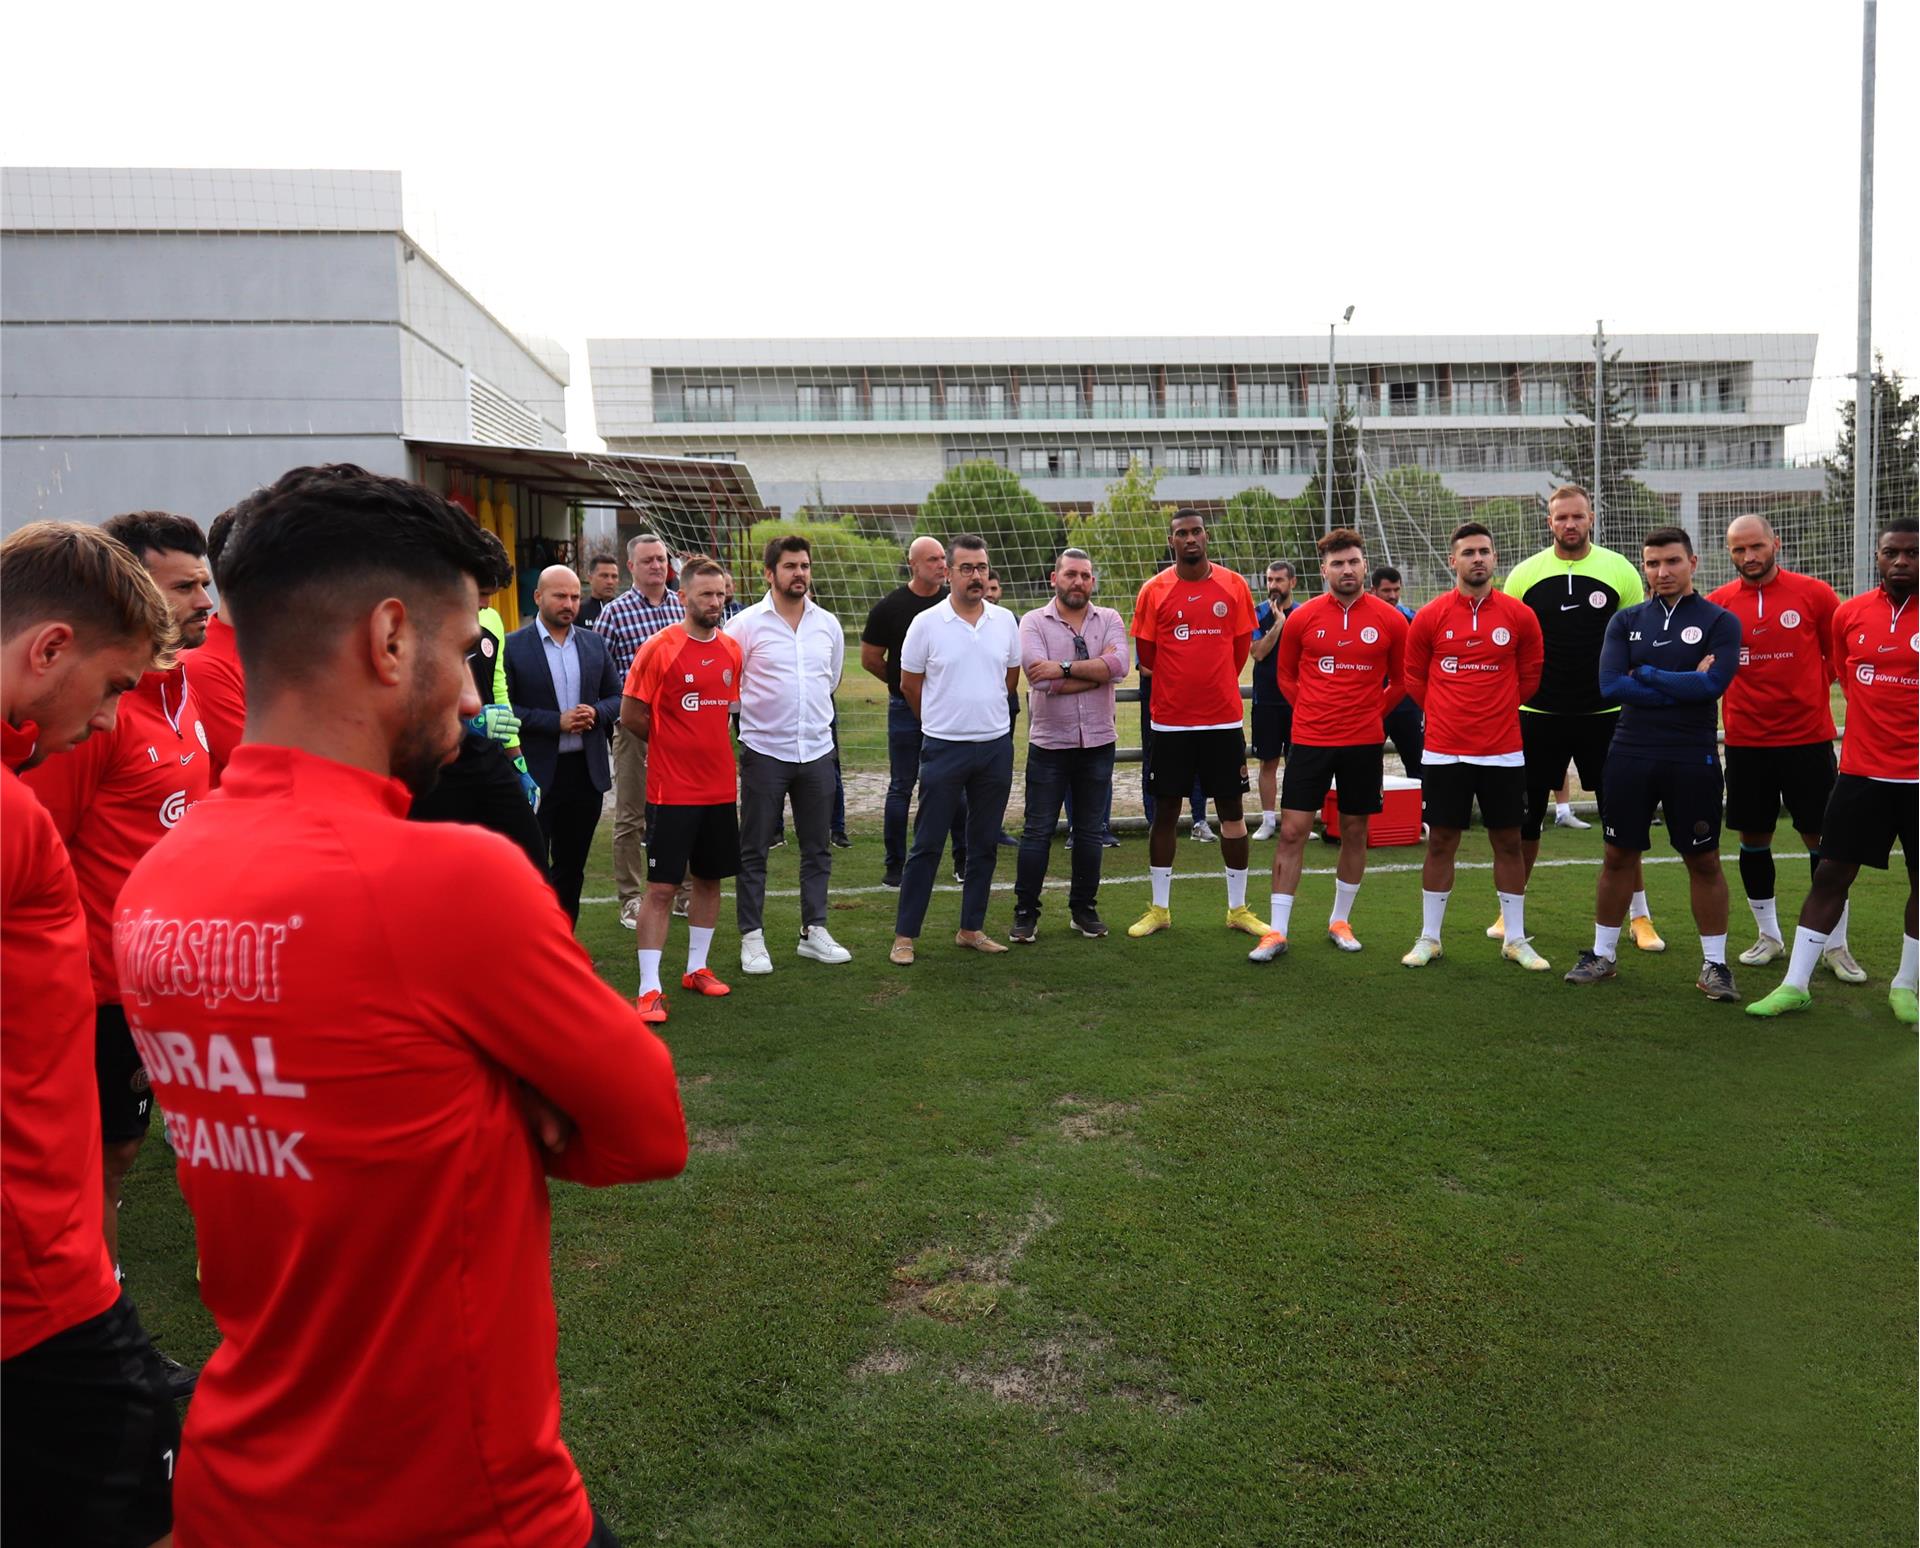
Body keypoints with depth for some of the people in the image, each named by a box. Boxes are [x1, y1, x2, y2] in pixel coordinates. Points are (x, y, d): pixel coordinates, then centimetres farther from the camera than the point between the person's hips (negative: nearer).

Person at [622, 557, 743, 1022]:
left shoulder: (732, 650, 6)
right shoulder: (658, 649, -11)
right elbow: (631, 715, -7)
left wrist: (704, 741, 12)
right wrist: (672, 744, 4)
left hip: (720, 787, 6)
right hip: (672, 789, -6)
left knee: (710, 878, 14)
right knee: (662, 886, -3)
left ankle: (697, 968, 29)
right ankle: (649, 988, 2)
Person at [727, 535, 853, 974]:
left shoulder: (828, 624, 7)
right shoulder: (746, 624, -7)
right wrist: (759, 710, 3)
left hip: (817, 750, 4)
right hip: (763, 752, -4)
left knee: (818, 848, 10)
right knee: (753, 851, 3)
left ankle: (814, 931, 22)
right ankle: (752, 938, 12)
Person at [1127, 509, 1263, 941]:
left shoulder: (1233, 586, 2)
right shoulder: (1154, 590, -2)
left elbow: (1241, 649, 8)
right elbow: (1146, 656, 3)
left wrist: (1213, 686, 9)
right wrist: (1179, 686, 7)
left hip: (1223, 718, 1)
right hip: (1170, 721, -1)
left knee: (1232, 810, 6)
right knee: (1165, 811, 6)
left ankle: (1238, 909, 18)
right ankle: (1159, 909, 18)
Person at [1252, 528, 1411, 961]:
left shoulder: (1390, 620, -1)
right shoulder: (1302, 618, -2)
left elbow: (1401, 680, 12)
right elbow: (1285, 674, 12)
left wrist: (1372, 712, 4)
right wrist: (1312, 711, 4)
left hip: (1364, 742, 1)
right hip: (1309, 740, -1)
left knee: (1355, 832, 9)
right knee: (1292, 831, -3)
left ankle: (1340, 921, 26)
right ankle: (1276, 931, 3)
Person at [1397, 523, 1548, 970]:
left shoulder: (1520, 616, -1)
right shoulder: (1429, 617, -2)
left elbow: (1529, 677, 11)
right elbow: (1414, 679, 9)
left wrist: (1496, 711, 11)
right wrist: (1446, 715, 10)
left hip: (1503, 752, 1)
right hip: (1444, 752, -1)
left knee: (1508, 842, 8)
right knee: (1440, 842, 6)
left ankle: (1516, 939, 19)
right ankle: (1429, 938, 17)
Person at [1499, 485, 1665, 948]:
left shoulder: (1620, 570, 0)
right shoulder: (1524, 574, 1)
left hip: (1605, 714, 0)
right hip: (1538, 714, 1)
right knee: (1524, 815, 6)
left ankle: (1639, 916, 17)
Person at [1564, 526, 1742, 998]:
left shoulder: (1720, 621, -1)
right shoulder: (1626, 621, 6)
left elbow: (1713, 683, -18)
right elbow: (1610, 684, -9)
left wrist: (1645, 674, -10)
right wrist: (1682, 686, -13)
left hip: (1692, 760, -2)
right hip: (1630, 755, 2)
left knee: (1703, 861, 5)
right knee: (1618, 854, 10)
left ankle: (1715, 963, 17)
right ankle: (1602, 954, 22)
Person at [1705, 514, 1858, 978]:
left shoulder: (1814, 594, -4)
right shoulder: (1718, 603, 1)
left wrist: (1810, 689, -3)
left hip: (1808, 737, -2)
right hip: (1746, 742, 2)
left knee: (1823, 838, 3)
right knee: (1753, 839, 9)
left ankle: (1835, 945, 15)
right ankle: (1769, 936, 25)